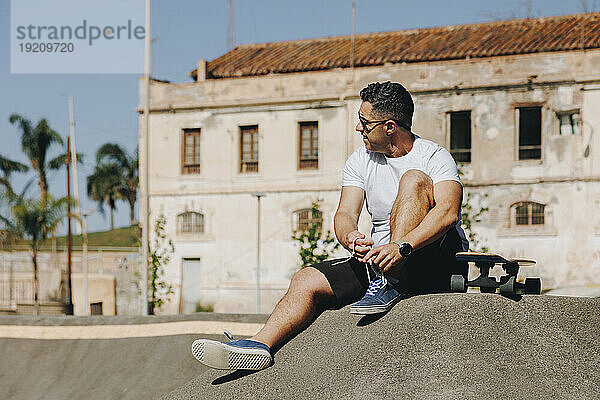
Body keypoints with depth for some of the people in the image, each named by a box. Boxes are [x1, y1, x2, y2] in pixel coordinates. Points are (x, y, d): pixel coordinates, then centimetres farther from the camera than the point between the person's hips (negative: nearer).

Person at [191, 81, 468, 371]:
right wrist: (350, 238, -28)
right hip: (380, 259, 6)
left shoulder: (434, 157, -8)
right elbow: (346, 213, -2)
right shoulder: (360, 161, 9)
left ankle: (390, 284, -34)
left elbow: (448, 211, -26)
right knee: (306, 281, -13)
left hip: (436, 262, -6)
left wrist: (401, 247, -41)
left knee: (414, 180, -28)